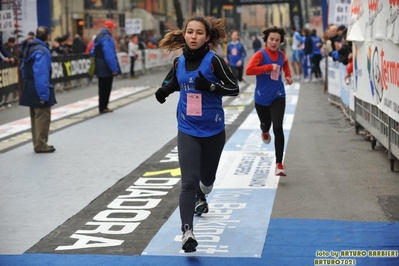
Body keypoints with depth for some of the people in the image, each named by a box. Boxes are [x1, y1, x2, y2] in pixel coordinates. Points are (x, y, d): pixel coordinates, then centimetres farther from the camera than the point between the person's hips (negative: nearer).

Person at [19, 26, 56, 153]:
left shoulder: (30, 48, 10)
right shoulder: (41, 51, -20)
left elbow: (24, 68, 16)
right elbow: (41, 74, -25)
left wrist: (27, 83, 19)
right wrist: (43, 94, -24)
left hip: (30, 89, 10)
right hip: (39, 89, -10)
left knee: (36, 116, 16)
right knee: (43, 116, -2)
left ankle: (38, 143, 23)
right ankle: (41, 145, 1)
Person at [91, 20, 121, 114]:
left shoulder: (99, 37, 12)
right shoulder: (107, 38, -20)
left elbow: (93, 52, 19)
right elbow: (110, 55, -24)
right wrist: (114, 68, -21)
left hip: (100, 68, 10)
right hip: (106, 68, -10)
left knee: (102, 87, 15)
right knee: (106, 88, -1)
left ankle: (103, 107, 21)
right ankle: (103, 107, 3)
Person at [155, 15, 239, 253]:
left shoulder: (214, 60, -14)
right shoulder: (179, 62, -1)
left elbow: (234, 88, -13)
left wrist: (210, 86, -27)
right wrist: (164, 90, -1)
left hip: (213, 130, -1)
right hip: (187, 130, 1)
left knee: (207, 178, 18)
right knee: (189, 182, -12)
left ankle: (201, 197, 54)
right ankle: (187, 232, -13)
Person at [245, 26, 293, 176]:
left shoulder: (281, 55, 1)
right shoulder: (261, 55, -14)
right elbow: (249, 70, -31)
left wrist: (288, 75, 11)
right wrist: (269, 67, -29)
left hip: (278, 97, 2)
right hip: (261, 98, -2)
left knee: (278, 127, -13)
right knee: (266, 124, 19)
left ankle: (279, 164, -9)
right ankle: (265, 132, 61)